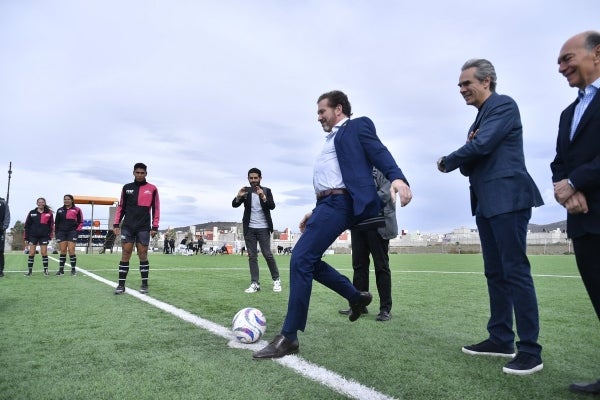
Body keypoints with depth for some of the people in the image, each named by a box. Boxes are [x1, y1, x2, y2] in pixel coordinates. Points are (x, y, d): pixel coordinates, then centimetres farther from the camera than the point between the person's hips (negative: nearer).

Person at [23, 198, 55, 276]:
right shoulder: (32, 213, 5)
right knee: (31, 253, 1)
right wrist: (26, 237, 3)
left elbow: (51, 225, 4)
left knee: (44, 253, -1)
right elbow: (27, 225, 6)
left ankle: (46, 270, 7)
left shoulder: (49, 213, 2)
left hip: (44, 236, -1)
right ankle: (29, 271, 9)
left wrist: (50, 236, -1)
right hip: (33, 236, 1)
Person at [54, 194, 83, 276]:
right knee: (62, 251, 3)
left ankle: (73, 270, -1)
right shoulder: (60, 210, 14)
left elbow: (81, 222, 3)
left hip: (72, 232, -4)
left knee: (71, 250, -9)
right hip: (61, 232, 4)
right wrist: (56, 232, 10)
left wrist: (77, 231, -6)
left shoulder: (76, 210, 3)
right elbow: (56, 222, 18)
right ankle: (61, 270, 11)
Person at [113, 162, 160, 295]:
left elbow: (156, 208, 3)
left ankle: (144, 284, 10)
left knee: (142, 255, 1)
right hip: (127, 227, 2)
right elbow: (121, 207, 12)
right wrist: (116, 224, 5)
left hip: (143, 228, -2)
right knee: (125, 255, 0)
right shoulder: (127, 188, 9)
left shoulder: (152, 189, 3)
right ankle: (121, 284, 5)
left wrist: (155, 227, -3)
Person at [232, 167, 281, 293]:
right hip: (249, 228, 2)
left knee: (267, 254, -3)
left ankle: (276, 280, 13)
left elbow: (272, 206, -12)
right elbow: (234, 205, -3)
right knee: (252, 256, 3)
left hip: (263, 228, -2)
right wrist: (238, 196, -24)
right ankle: (255, 283, 6)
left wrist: (263, 197, -29)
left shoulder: (266, 190, 0)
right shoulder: (246, 191, 4)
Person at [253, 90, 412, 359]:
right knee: (308, 261, 12)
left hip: (339, 202, -10)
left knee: (300, 260, -16)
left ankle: (288, 338, -9)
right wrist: (315, 211, 28)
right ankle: (355, 296, 25)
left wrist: (397, 178, -32)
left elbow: (380, 153, -12)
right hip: (328, 203, 10)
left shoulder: (358, 126, 4)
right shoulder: (333, 139, 29)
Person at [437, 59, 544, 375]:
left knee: (515, 271, -9)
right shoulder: (478, 120, 23)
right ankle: (501, 338, 19)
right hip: (486, 203, 9)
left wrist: (447, 161, -2)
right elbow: (470, 165, 20)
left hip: (507, 199, -9)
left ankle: (530, 349, -2)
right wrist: (464, 155, -4)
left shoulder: (503, 105, -4)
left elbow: (482, 146, -18)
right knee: (495, 273, 10)